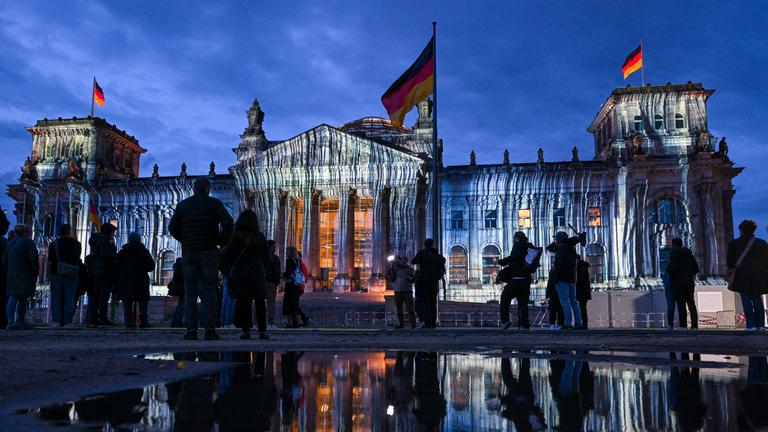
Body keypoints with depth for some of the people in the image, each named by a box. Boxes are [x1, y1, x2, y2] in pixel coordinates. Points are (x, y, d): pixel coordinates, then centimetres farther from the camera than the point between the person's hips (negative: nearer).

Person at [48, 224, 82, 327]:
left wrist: (50, 274, 10)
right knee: (69, 298, 2)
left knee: (56, 298, 4)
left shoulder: (54, 244, 3)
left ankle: (56, 321, 0)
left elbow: (50, 262, 3)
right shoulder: (77, 244, 3)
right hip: (72, 276, 0)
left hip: (56, 275, 0)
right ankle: (67, 321, 0)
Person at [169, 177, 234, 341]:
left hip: (188, 252, 2)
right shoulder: (214, 203, 2)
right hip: (209, 252, -2)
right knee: (209, 291, -1)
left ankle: (191, 330, -1)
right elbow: (228, 222, -11)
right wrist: (222, 241, 1)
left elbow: (172, 227, 6)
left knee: (190, 292, 4)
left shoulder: (182, 205, 10)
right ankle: (209, 329, -6)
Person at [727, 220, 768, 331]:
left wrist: (733, 268, 23)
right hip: (758, 275, 2)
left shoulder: (734, 243, 1)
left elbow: (729, 261, 3)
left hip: (742, 275, -2)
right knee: (757, 299, 9)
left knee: (746, 300, 0)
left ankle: (751, 325, -7)